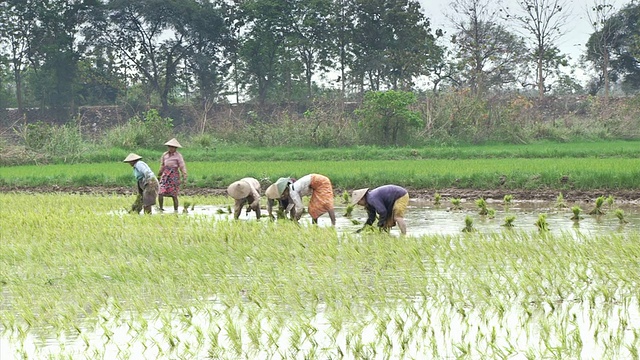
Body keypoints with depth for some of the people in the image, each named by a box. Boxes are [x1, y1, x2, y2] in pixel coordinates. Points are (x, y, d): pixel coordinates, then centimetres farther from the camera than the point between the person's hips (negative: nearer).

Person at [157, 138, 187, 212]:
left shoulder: (178, 156, -7)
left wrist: (184, 178, -16)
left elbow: (182, 167, -9)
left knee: (174, 195, -2)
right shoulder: (165, 155, 8)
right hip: (165, 175, 4)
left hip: (174, 176, -4)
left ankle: (176, 210, 9)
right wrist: (160, 173, 34)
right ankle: (161, 209, 6)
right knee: (160, 193, -8)